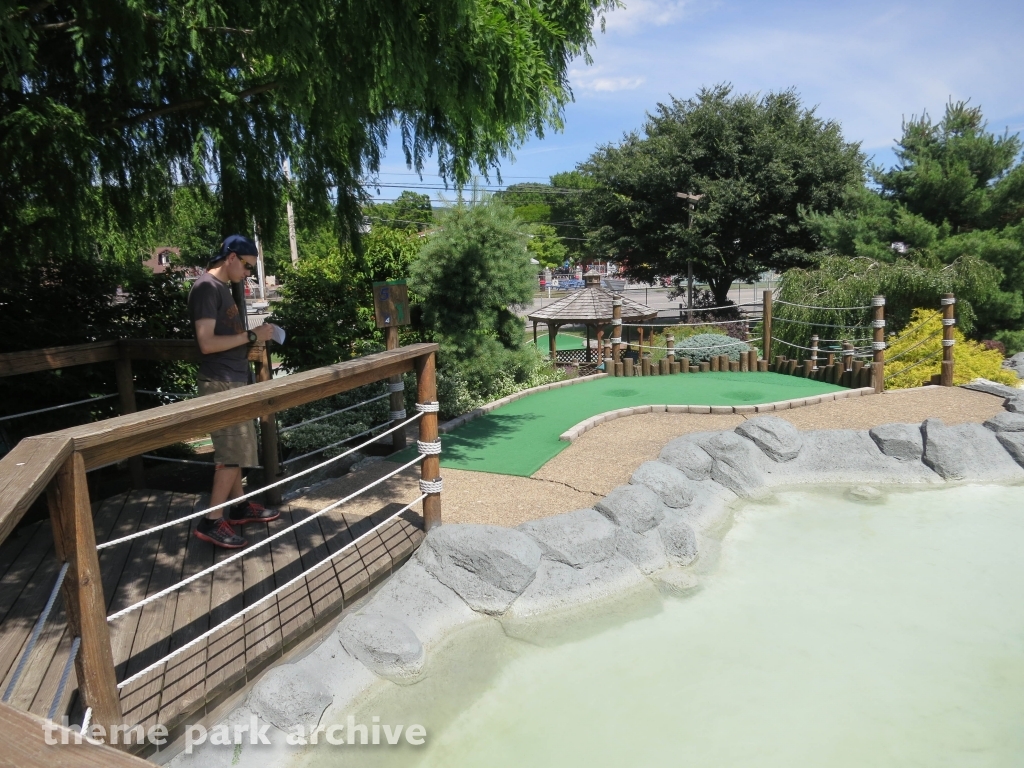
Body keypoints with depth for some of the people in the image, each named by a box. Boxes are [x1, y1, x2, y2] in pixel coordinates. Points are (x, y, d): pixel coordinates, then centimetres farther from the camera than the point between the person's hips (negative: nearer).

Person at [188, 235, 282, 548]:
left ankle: (238, 507, 25)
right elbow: (207, 343, -22)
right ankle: (212, 521, 2)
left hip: (234, 379, 10)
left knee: (235, 449, 15)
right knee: (233, 452, -6)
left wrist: (252, 345, 10)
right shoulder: (206, 288, -15)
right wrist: (252, 335, -18)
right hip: (220, 383, -10)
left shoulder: (222, 287, 15)